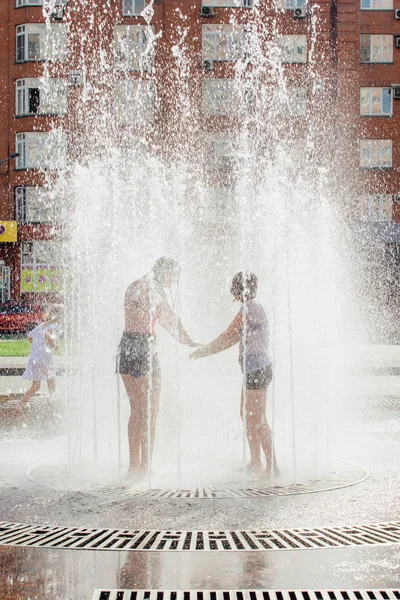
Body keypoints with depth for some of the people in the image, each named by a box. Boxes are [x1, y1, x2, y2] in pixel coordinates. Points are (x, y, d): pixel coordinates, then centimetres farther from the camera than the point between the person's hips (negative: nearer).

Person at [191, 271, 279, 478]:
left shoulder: (249, 307, -15)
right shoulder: (255, 306, 15)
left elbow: (229, 336, -12)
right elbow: (235, 337, 19)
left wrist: (204, 351, -2)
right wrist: (206, 350, 19)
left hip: (257, 368, -10)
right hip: (256, 368, 10)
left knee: (257, 419, -7)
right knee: (247, 415, 18)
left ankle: (272, 467, -3)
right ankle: (255, 463, 26)